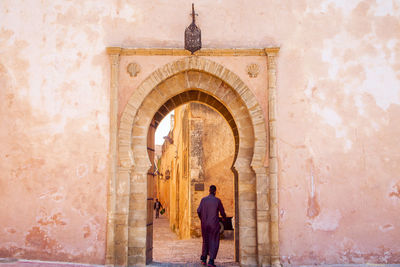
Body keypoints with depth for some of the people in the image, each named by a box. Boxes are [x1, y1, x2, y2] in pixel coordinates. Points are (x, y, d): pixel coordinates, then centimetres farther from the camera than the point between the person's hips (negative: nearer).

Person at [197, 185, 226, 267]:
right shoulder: (217, 200, -6)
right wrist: (224, 218, 25)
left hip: (204, 224, 3)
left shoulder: (203, 199, 0)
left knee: (206, 241, 19)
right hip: (214, 224, -3)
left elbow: (199, 211, -5)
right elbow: (222, 212, 2)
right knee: (214, 242, 3)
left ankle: (204, 259, 20)